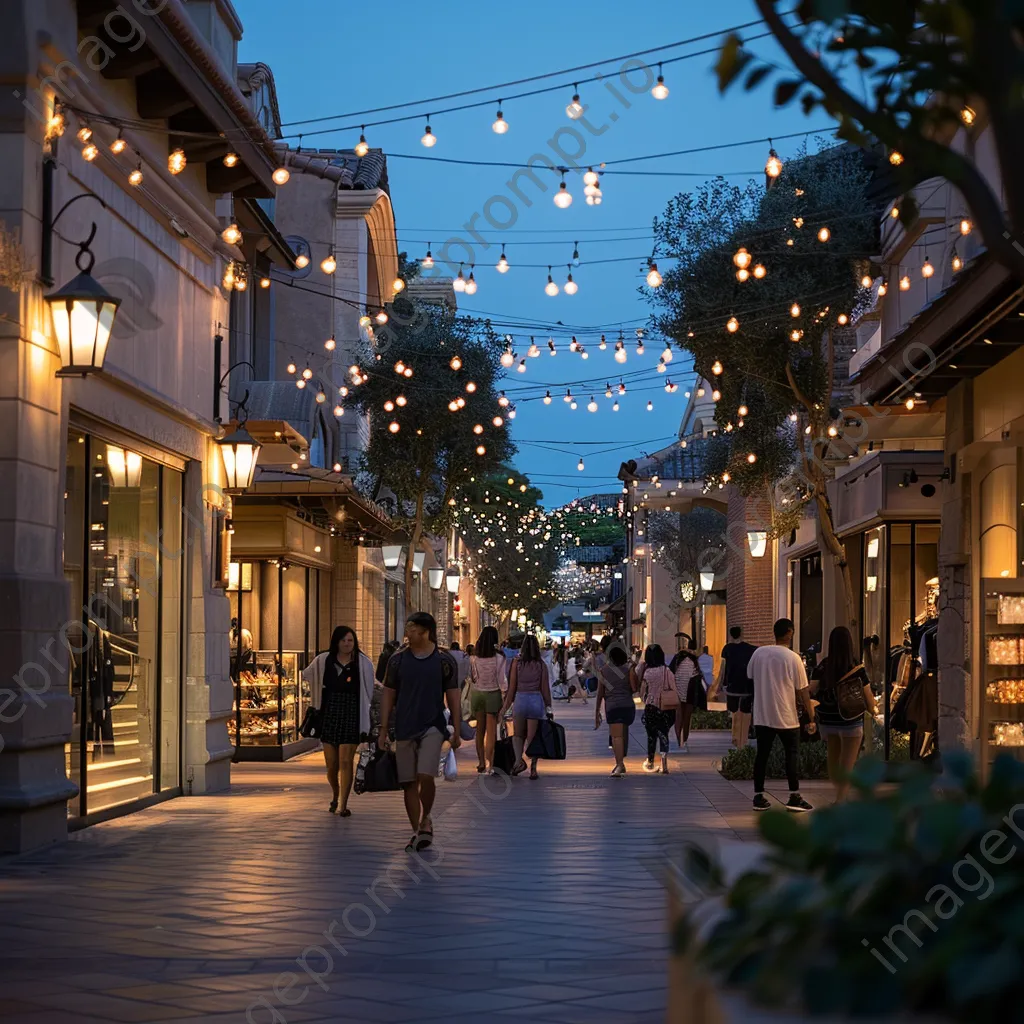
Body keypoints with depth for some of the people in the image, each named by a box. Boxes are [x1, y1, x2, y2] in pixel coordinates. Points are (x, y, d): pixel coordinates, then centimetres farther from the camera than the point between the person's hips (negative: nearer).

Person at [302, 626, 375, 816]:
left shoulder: (363, 663, -1)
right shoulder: (324, 660, 5)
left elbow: (371, 690, 4)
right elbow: (306, 675, 21)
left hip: (351, 716, -2)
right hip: (329, 715, 2)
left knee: (345, 762, -9)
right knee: (331, 763, 6)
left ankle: (343, 805, -5)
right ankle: (335, 795, 34)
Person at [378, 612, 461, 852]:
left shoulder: (444, 660, 0)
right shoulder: (398, 659, 3)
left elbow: (452, 696, 4)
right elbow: (388, 695, 8)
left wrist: (456, 731, 1)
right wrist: (383, 730, 3)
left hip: (432, 726, -2)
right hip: (404, 729, 2)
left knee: (426, 776, -17)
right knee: (408, 783, 3)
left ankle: (426, 820, 7)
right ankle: (416, 831, 15)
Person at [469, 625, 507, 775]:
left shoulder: (474, 658, -5)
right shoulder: (498, 658, -12)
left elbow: (472, 677, 2)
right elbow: (501, 680, -11)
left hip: (477, 693, 3)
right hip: (493, 694, -3)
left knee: (480, 730, 14)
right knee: (491, 731, 1)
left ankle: (481, 762, 19)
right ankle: (489, 764, -1)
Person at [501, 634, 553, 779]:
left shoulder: (517, 663, -2)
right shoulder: (541, 665, -2)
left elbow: (512, 687, 0)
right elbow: (545, 688, 0)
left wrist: (506, 706, 8)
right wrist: (548, 707, 9)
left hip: (520, 699, 0)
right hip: (536, 700, 0)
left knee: (518, 734, 16)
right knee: (533, 736, 7)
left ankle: (519, 760, -6)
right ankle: (533, 767, 2)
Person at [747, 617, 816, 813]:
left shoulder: (758, 653, -1)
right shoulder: (793, 658, -12)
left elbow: (750, 676, 13)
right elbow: (803, 691, -10)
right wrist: (811, 718, -4)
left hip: (761, 715, 4)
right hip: (786, 716, -4)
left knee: (762, 755, 9)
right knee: (792, 754, 6)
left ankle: (758, 797, 11)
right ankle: (795, 797, 3)